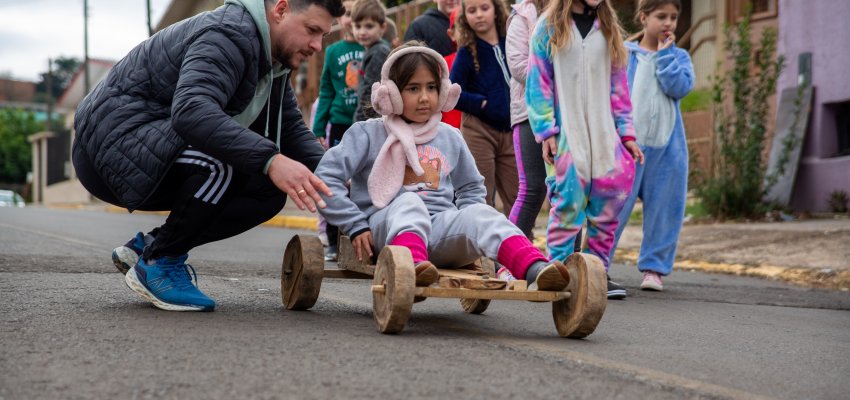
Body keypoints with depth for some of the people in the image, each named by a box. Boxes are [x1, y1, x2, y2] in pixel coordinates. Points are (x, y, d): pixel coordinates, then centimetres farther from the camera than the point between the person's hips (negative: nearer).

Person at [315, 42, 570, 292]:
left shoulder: (450, 137, 21)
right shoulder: (368, 134, 8)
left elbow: (471, 187, 32)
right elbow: (326, 177, 0)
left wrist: (467, 226, 13)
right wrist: (356, 226, -8)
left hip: (441, 229, 3)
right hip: (387, 228, -3)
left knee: (479, 213, -27)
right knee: (409, 201, -34)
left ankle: (536, 271, -53)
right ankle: (412, 265, -65)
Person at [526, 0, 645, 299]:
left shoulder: (608, 28, 14)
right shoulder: (550, 25, 3)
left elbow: (617, 84, 15)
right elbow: (538, 82, 0)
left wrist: (626, 133, 8)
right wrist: (546, 131, -8)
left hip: (604, 134, 4)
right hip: (566, 135, -4)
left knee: (608, 204, 1)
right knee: (568, 202, -8)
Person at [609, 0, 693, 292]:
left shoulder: (679, 57, 10)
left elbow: (680, 87, -9)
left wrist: (664, 53, -6)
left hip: (667, 146, 3)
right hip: (627, 143, -2)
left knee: (663, 208, 5)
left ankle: (654, 267, 16)